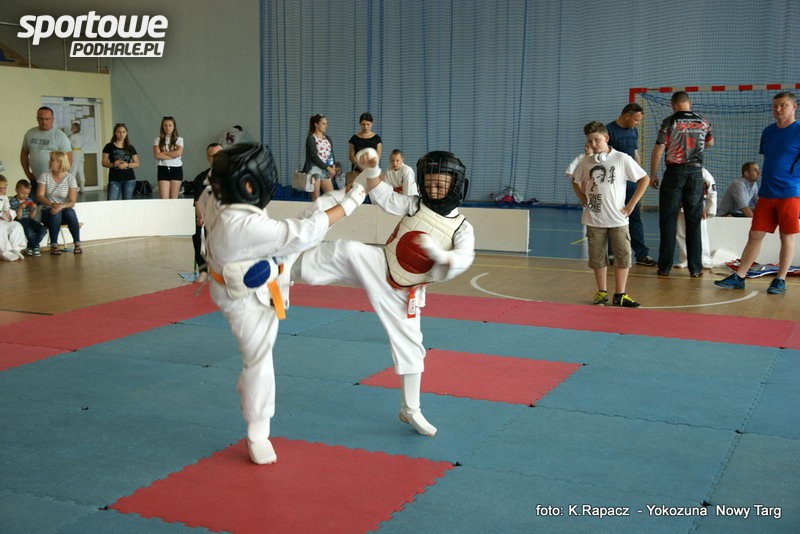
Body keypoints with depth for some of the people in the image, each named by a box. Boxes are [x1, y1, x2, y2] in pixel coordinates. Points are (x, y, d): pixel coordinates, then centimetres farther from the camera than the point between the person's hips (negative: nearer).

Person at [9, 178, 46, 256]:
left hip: (28, 220, 5)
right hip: (19, 221, -5)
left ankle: (30, 247, -6)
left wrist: (35, 209, -8)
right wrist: (20, 208, -24)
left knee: (42, 230, -18)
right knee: (29, 231, -34)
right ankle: (35, 247, -7)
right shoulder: (12, 201, -7)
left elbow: (31, 216, 10)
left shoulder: (29, 200, 8)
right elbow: (18, 217, -10)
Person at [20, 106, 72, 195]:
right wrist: (27, 172, 10)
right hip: (35, 180, 4)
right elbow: (24, 153, 20)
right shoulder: (30, 134, 10)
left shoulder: (60, 136, -3)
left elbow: (69, 159, -4)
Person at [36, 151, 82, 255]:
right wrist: (52, 204, -28)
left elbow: (72, 202, -9)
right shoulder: (45, 176, 0)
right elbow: (39, 196, -8)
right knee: (56, 213, -34)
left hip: (65, 209, 0)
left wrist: (62, 206, -31)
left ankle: (77, 244, -25)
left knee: (70, 212, -34)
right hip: (48, 211, 0)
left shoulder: (70, 178, -3)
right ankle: (53, 245, -30)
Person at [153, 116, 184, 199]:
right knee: (163, 198, -8)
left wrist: (164, 152, -7)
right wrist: (173, 155, -9)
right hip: (163, 169, 0)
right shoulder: (158, 140, 6)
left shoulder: (179, 139, 6)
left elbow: (178, 152, -11)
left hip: (176, 169, 0)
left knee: (173, 198, 2)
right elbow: (157, 155, -8)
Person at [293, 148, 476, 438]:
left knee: (409, 346, 6)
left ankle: (410, 411, 21)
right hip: (378, 269, 0)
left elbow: (463, 259, -21)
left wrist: (440, 255, -42)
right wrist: (371, 169, -19)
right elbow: (383, 197, -2)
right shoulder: (414, 205, -1)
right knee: (346, 250, -30)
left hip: (403, 292, 0)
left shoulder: (461, 227, -6)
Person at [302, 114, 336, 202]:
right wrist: (328, 168, -14)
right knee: (316, 199, -3)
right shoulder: (311, 138, -7)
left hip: (326, 171, 6)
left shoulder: (327, 138, 13)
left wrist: (333, 167, -8)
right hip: (314, 170, -6)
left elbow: (331, 154, 11)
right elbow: (314, 157, -13)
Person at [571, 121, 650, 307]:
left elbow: (644, 179, -1)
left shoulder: (622, 159, -5)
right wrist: (583, 199, 6)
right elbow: (576, 182, 21)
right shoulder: (586, 163, 3)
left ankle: (619, 295, 8)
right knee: (597, 257, 8)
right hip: (594, 219, 2)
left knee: (623, 255, -2)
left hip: (618, 218, -2)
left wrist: (631, 204, -4)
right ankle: (602, 292, 21)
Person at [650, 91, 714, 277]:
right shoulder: (703, 122, 6)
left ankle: (665, 267, 5)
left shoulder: (669, 122, -6)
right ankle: (695, 268, 8)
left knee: (668, 221, 4)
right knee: (694, 222, 7)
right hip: (696, 173, 3)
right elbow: (710, 143, 25)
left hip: (674, 173, -2)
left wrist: (653, 176, -2)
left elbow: (658, 150, -10)